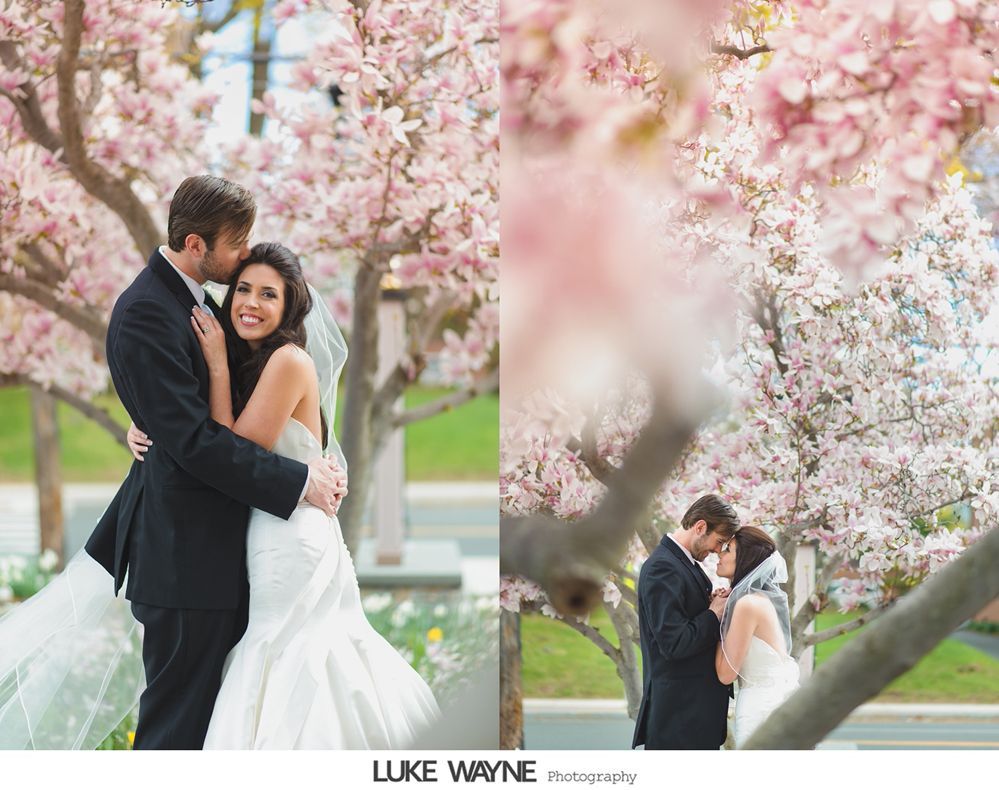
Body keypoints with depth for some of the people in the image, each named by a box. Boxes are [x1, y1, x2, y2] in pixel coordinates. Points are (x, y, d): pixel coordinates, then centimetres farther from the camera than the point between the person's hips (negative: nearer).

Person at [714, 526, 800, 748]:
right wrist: (724, 608, 8)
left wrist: (717, 619, -3)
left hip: (761, 708, -10)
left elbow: (726, 673, -13)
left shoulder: (747, 604, -17)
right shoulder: (766, 597, 11)